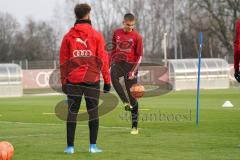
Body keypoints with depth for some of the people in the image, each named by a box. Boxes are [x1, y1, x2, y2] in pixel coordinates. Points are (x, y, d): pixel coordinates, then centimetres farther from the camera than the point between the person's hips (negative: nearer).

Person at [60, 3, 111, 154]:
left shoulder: (68, 37, 4)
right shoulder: (96, 35, -1)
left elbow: (63, 61, 4)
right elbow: (103, 59, -2)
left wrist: (64, 81, 10)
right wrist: (107, 80, 2)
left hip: (73, 80, 2)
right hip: (92, 79, -1)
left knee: (72, 112, 5)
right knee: (93, 112, 4)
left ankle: (70, 146, 3)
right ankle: (93, 146, 0)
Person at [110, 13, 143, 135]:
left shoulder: (137, 37, -3)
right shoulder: (116, 33, 6)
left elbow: (140, 55, -4)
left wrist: (134, 71, -15)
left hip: (130, 64, -2)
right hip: (118, 62, 2)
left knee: (132, 96, -1)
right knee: (113, 76, -36)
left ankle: (134, 126, 5)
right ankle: (125, 102, -29)